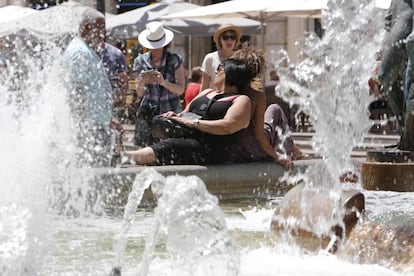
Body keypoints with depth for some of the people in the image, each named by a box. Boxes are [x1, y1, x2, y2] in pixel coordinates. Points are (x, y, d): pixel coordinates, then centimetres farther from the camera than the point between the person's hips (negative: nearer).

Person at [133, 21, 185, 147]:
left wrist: (163, 82, -19)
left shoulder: (175, 60, 1)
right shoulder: (140, 61, 6)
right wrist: (141, 83, -16)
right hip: (148, 113, 2)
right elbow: (139, 93, 6)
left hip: (170, 112, -2)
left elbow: (180, 89, -2)